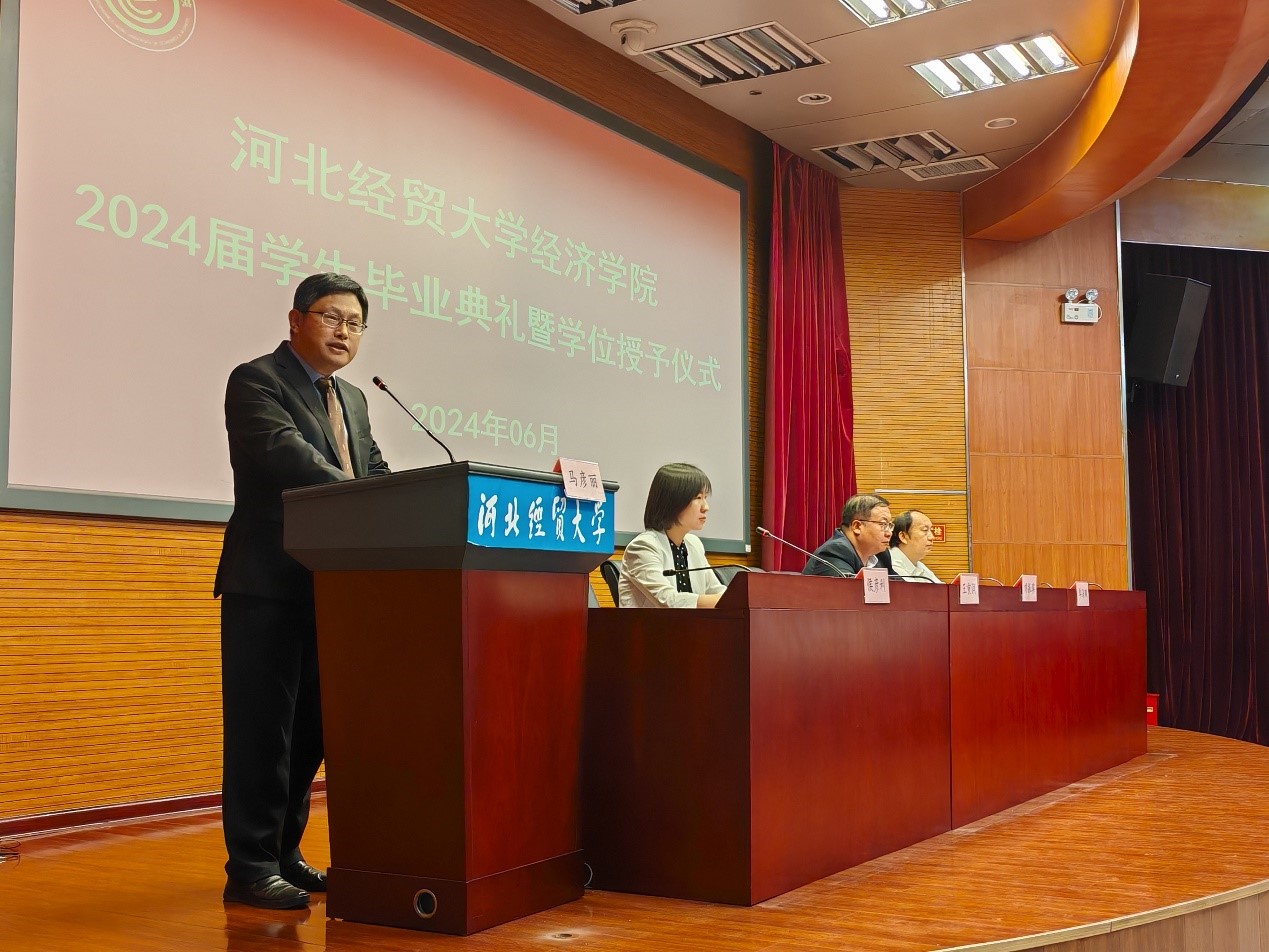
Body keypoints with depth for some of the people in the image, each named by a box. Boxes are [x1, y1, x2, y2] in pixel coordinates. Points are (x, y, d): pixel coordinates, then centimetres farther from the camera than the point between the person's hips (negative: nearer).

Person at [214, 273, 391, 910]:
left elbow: (376, 473, 13)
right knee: (263, 727, -3)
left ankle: (283, 853, 23)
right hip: (268, 587, -8)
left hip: (330, 589, 8)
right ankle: (251, 868, 5)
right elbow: (286, 453, -22)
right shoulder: (256, 381, -5)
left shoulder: (352, 399, 19)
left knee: (308, 728, 12)